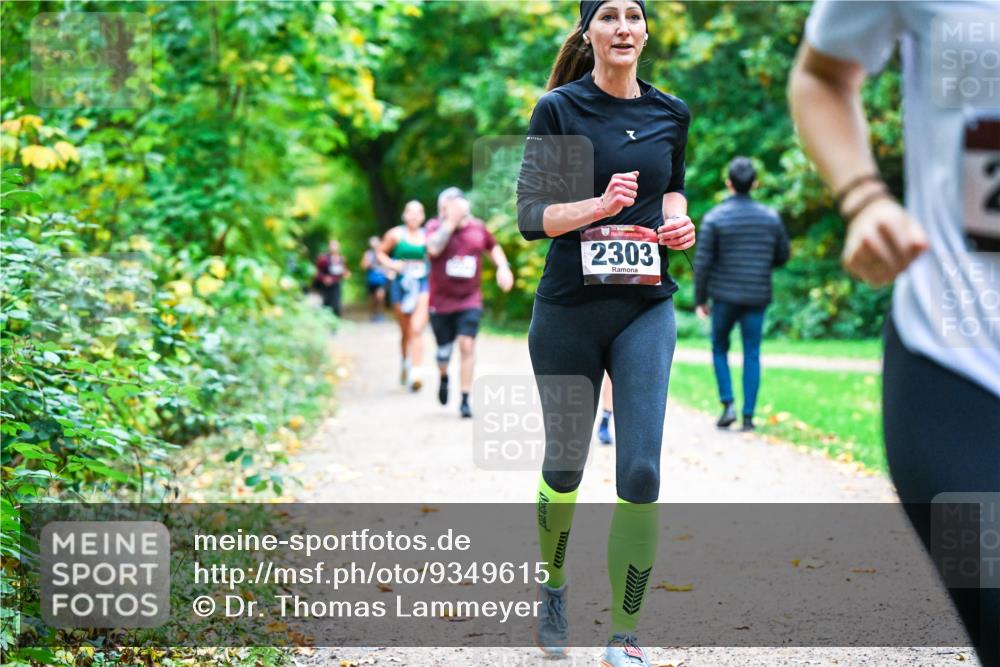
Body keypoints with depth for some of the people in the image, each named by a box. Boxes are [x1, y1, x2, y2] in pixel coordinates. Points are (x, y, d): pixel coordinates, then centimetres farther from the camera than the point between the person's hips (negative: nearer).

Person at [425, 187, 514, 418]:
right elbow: (433, 248, -28)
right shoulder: (435, 226, -7)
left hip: (469, 301, 1)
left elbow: (494, 247, 21)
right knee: (444, 351, 9)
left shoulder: (478, 228, 1)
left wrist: (503, 266, 4)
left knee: (467, 345, -14)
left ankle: (465, 400, -8)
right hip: (441, 301, -1)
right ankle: (443, 378, 45)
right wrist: (450, 222, -26)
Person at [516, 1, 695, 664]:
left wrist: (677, 218, 2)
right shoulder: (558, 110, -5)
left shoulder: (671, 112, 6)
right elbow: (531, 216, -7)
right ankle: (553, 591, 39)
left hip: (647, 309, 2)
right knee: (565, 465, 12)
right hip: (569, 307, -2)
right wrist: (599, 205, -23)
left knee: (641, 472, -9)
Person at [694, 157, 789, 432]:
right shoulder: (770, 217, 1)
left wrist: (699, 300, -1)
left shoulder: (714, 218, -7)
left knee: (720, 349, 15)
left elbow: (702, 262, -8)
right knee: (752, 355, 6)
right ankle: (748, 415, 2)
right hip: (757, 297, 2)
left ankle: (727, 404, 1)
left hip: (725, 296, -2)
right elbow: (782, 256, 9)